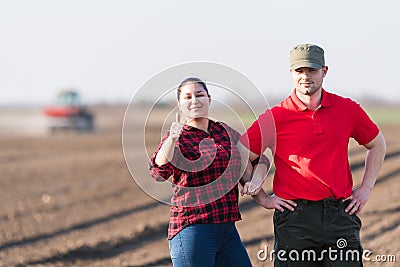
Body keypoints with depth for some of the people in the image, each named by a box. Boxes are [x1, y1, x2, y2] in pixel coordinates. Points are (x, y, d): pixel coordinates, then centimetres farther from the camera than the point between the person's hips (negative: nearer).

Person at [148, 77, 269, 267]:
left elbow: (259, 159, 24)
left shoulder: (226, 132, 12)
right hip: (192, 230, -6)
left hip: (227, 229, 6)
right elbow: (159, 172, -22)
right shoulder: (176, 139, -3)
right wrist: (172, 139, -39)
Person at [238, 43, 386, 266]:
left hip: (341, 214, 2)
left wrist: (366, 189, 14)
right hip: (295, 219, -2)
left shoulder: (348, 109, 7)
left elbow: (377, 145, 23)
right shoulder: (276, 116, -2)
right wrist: (263, 198, 3)